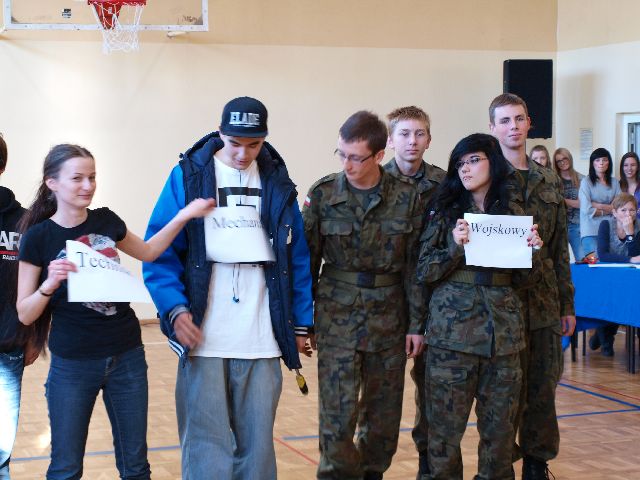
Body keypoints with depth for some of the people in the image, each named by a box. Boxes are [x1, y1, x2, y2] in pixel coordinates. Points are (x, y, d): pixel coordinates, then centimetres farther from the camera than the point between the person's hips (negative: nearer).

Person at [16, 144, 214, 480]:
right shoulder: (38, 237, -9)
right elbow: (24, 314, -7)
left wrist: (183, 216, 8)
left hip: (127, 357, 4)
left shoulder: (106, 221, 2)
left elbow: (147, 252, 21)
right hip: (72, 365, -4)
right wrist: (50, 284, -26)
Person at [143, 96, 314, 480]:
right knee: (207, 447, -2)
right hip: (203, 340, -2)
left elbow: (299, 259, 11)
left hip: (262, 343, 2)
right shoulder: (188, 176, 0)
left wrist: (301, 323, 8)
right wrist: (175, 309, -13)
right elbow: (160, 252, -1)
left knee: (256, 445, 9)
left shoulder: (278, 182, 9)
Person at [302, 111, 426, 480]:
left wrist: (416, 324, 0)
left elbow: (415, 265, 2)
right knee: (338, 412, -5)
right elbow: (307, 260, 2)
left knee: (384, 411, 9)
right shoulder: (323, 194, -3)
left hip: (389, 317, 1)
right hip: (337, 316, -1)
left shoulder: (407, 197, -2)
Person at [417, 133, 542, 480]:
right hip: (453, 328, -2)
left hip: (502, 329, 3)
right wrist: (455, 246, -18)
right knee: (445, 423, -2)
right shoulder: (445, 211, 1)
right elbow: (424, 272, -3)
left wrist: (532, 250, -6)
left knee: (500, 423, 6)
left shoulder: (514, 214, 9)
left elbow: (520, 278, 13)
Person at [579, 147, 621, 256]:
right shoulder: (586, 181, -1)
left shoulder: (614, 182, 10)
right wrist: (608, 210, 2)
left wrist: (598, 205, -8)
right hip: (591, 231, -4)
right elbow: (587, 210, -9)